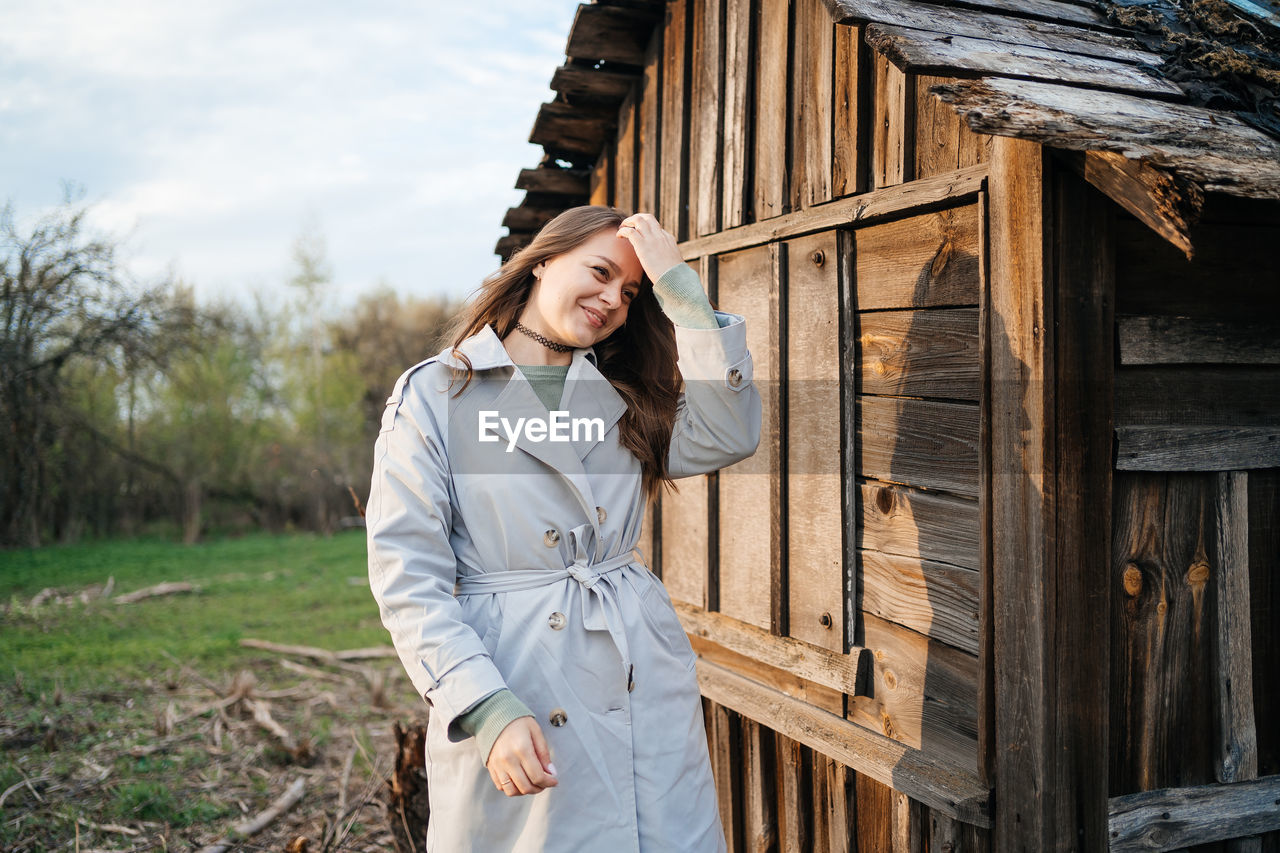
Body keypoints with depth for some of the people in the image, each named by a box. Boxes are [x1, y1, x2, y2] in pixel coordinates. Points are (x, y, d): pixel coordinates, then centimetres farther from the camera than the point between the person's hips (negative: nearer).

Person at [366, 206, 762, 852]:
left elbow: (731, 435, -7)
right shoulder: (433, 394, -2)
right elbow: (407, 577, -8)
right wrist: (489, 710, -17)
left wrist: (677, 284, -5)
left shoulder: (627, 395, 11)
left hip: (640, 673, 4)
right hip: (510, 681, -3)